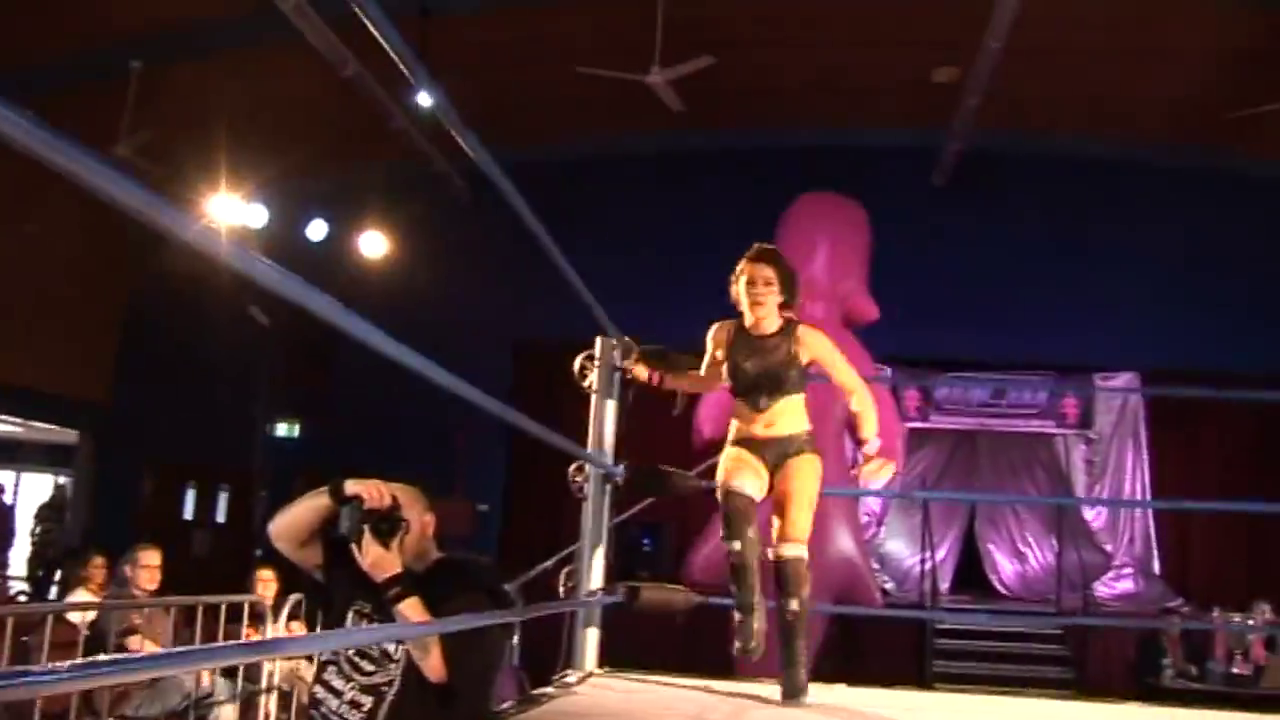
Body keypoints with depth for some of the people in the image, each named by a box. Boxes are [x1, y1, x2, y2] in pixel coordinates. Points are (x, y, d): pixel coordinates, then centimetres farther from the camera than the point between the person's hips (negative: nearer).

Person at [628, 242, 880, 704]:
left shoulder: (804, 338, -12)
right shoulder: (724, 335, -4)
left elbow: (856, 391, -3)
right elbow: (709, 381, 18)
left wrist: (869, 446, -5)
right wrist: (652, 376, 7)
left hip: (796, 449, -1)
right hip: (745, 447, 1)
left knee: (791, 553, -9)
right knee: (735, 502, -36)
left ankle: (795, 668, 2)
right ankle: (748, 608, -24)